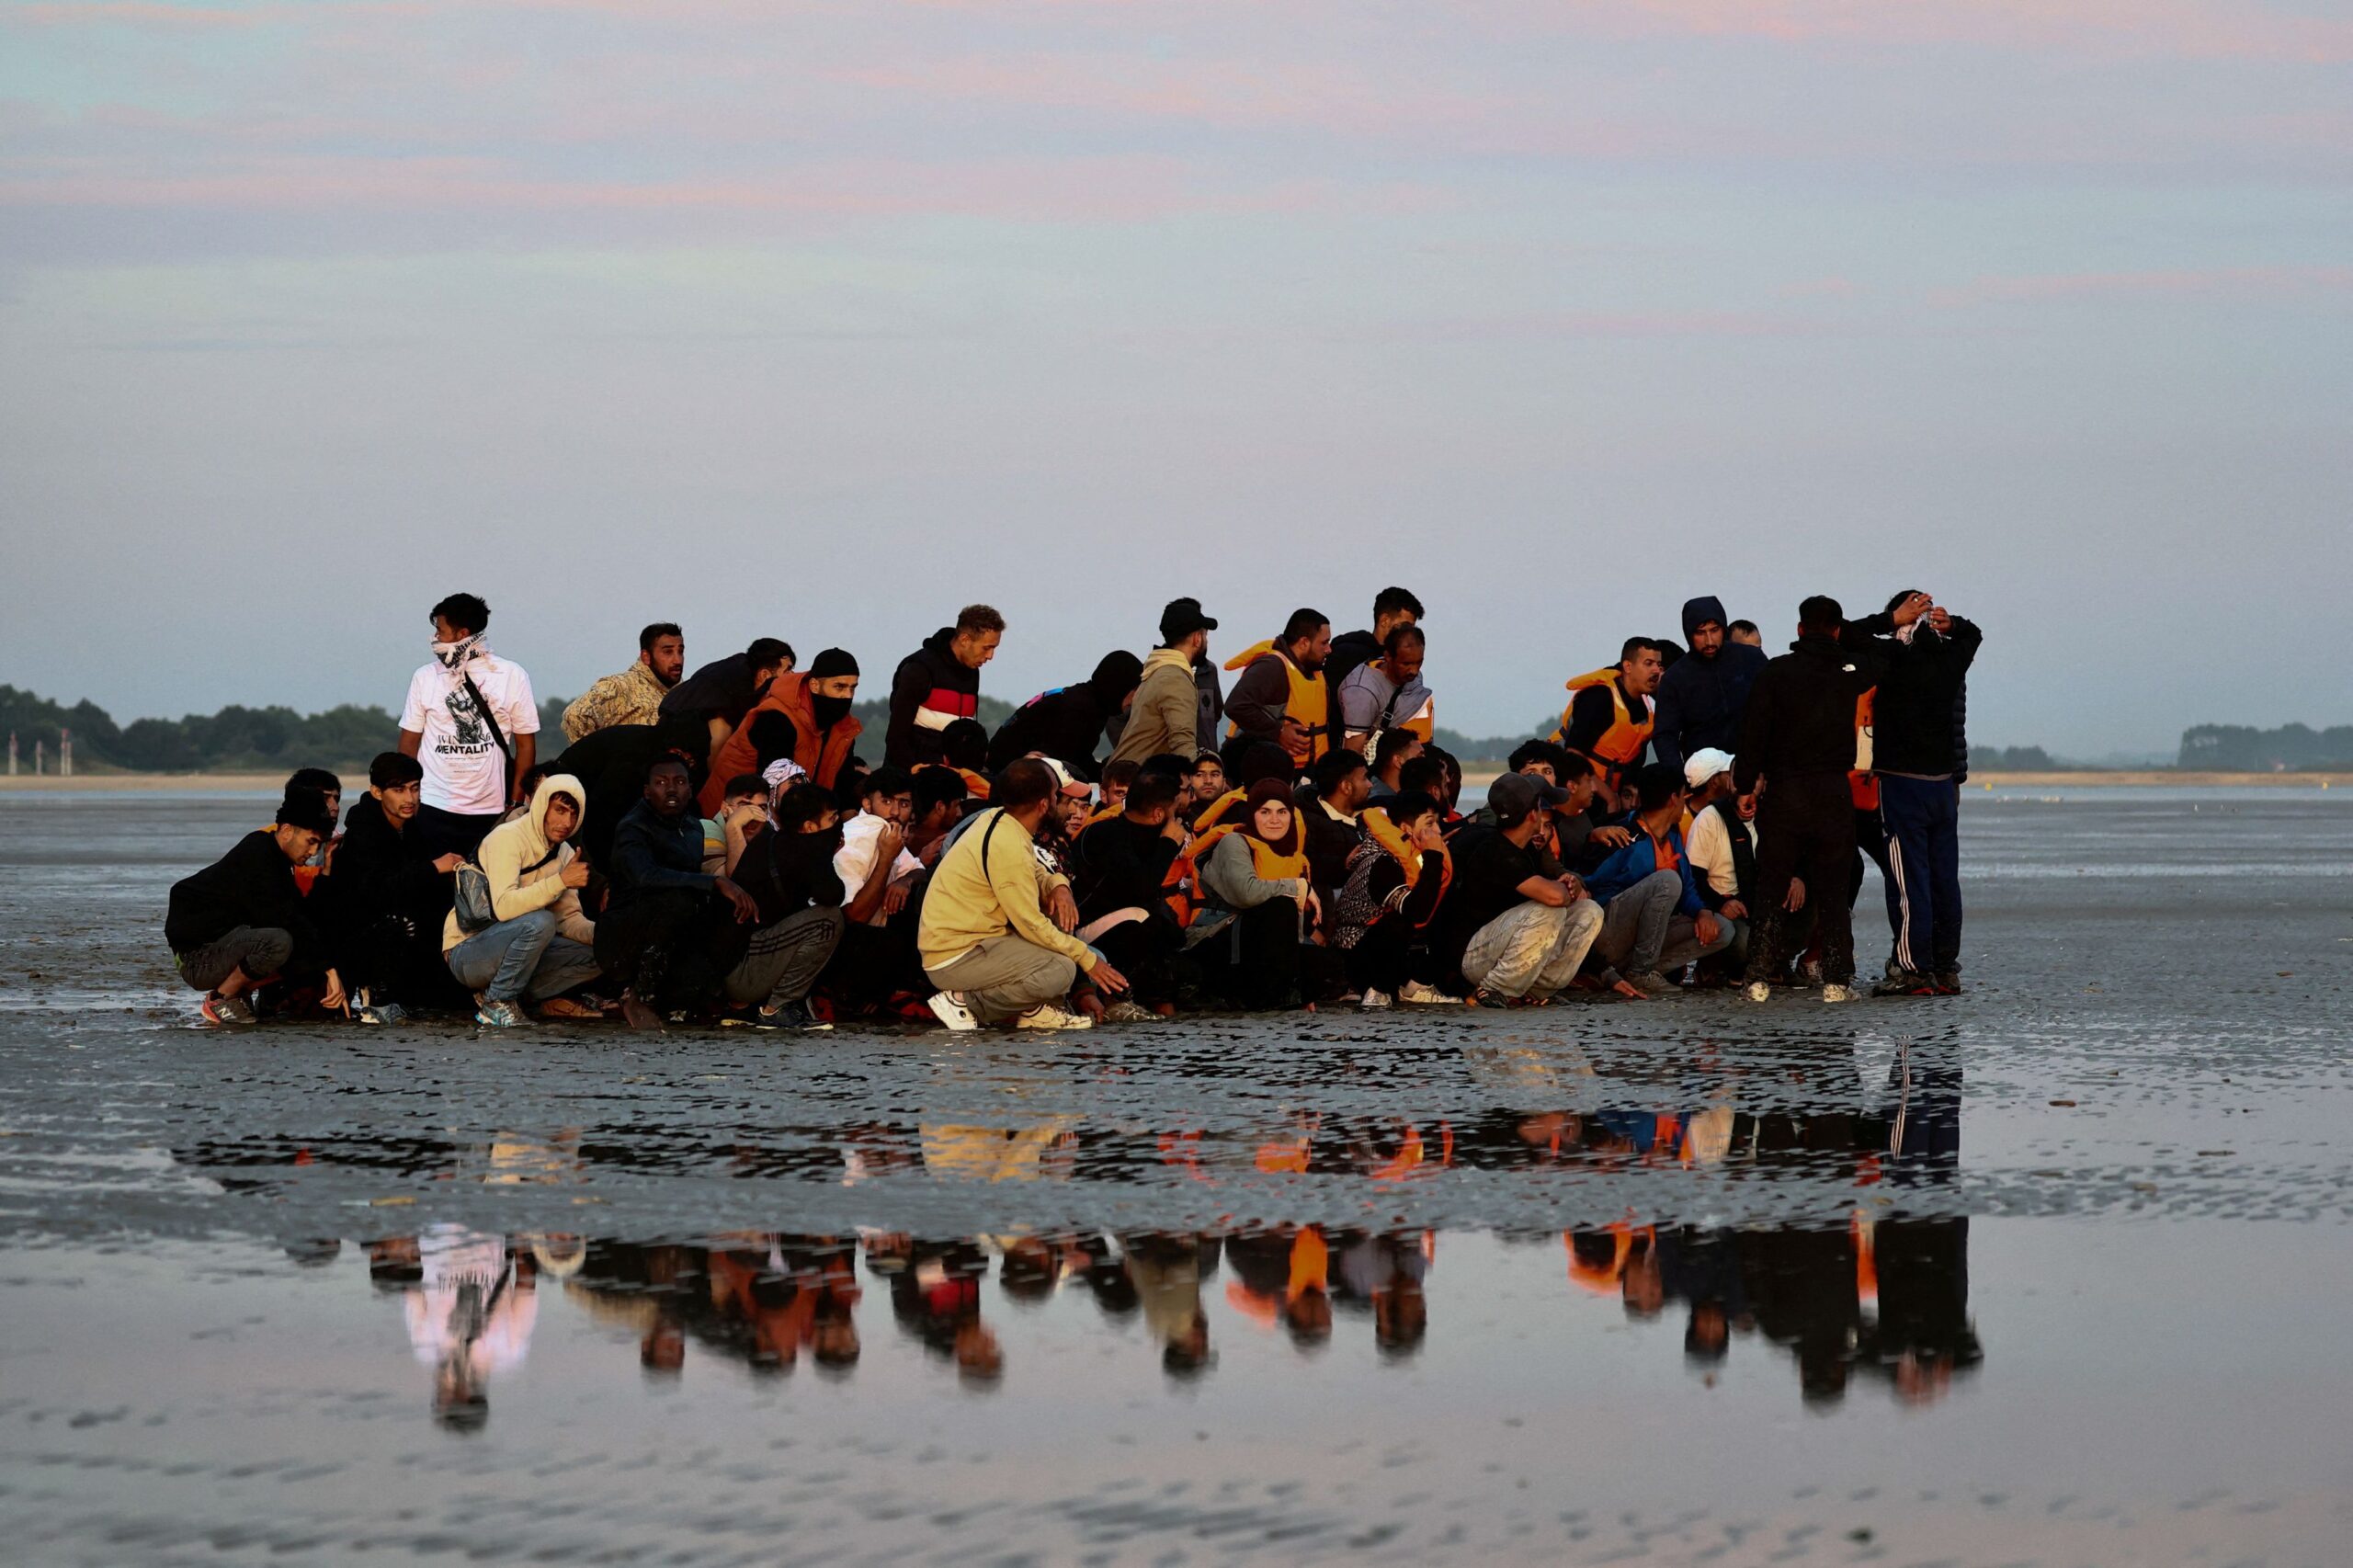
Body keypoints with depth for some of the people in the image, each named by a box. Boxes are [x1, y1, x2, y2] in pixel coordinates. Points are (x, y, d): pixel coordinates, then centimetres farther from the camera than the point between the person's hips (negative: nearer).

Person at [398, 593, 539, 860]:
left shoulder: (511, 676, 2)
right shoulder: (425, 678, 6)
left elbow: (526, 745, 5)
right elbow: (409, 743, 8)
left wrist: (516, 804, -1)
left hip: (491, 813, -1)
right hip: (433, 810, 1)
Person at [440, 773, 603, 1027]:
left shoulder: (563, 853, 8)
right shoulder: (508, 838, -18)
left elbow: (569, 918, 8)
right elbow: (504, 907, -31)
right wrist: (561, 880, -35)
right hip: (466, 951, -7)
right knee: (539, 922, -34)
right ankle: (497, 1004, -19)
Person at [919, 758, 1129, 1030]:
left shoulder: (995, 819, 3)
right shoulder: (1009, 848, -24)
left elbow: (1034, 877, 19)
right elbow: (1032, 925, -18)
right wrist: (1088, 959, -7)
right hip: (954, 960, -10)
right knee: (1060, 971, -22)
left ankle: (1032, 1010, 3)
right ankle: (963, 1001, -10)